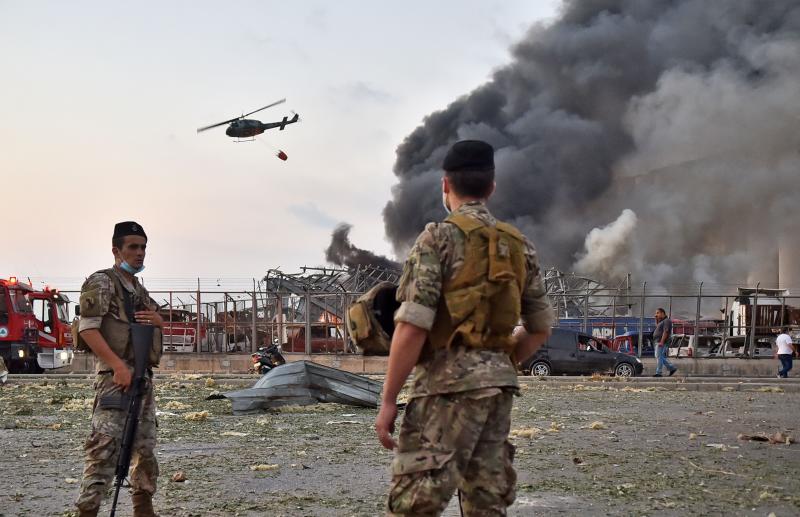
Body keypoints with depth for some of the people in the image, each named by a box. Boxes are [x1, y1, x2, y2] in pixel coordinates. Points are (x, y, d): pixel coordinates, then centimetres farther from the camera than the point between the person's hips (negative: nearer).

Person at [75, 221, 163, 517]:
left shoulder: (140, 290, 19)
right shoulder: (102, 282, -5)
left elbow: (160, 323, 30)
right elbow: (87, 328, -15)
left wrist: (156, 319, 3)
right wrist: (118, 365, -23)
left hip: (143, 375, 9)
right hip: (115, 375, -9)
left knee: (145, 445, 13)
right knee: (105, 445, -15)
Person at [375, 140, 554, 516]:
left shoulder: (439, 239, -7)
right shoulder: (519, 246, 13)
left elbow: (412, 327, -14)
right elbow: (540, 328, 17)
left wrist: (388, 401, -10)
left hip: (449, 384, -7)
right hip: (500, 385, 7)